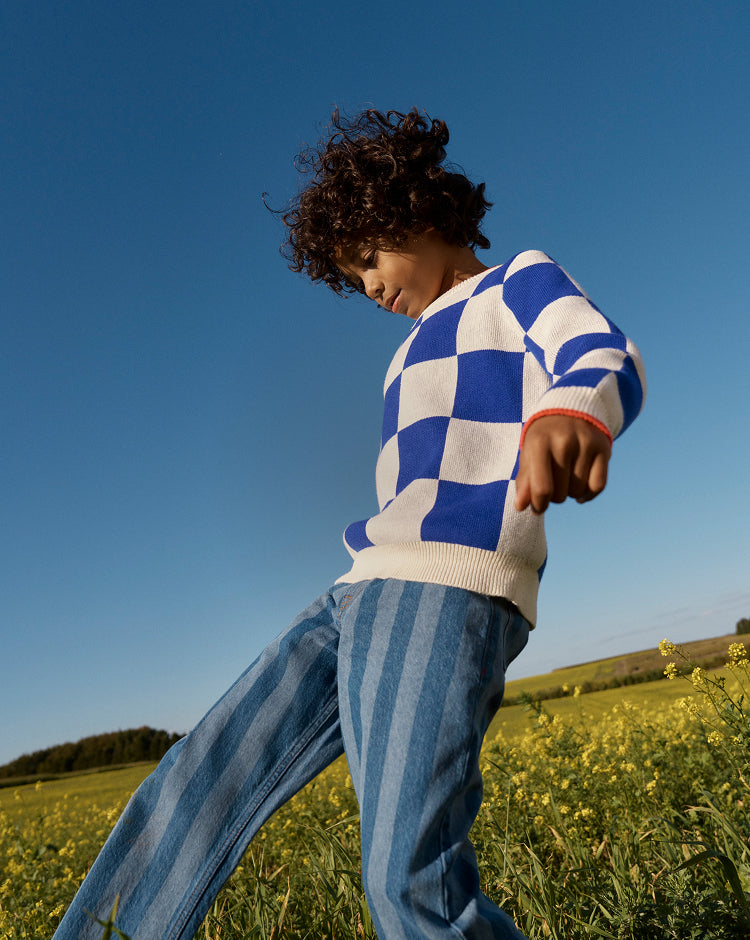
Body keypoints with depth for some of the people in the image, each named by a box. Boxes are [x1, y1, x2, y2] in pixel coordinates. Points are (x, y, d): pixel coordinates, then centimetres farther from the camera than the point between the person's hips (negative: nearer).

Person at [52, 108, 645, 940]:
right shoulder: (418, 350, 32)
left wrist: (572, 409, -37)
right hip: (362, 592, 8)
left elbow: (607, 357, -12)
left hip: (450, 591, -8)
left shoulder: (521, 284, 10)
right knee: (190, 791, 6)